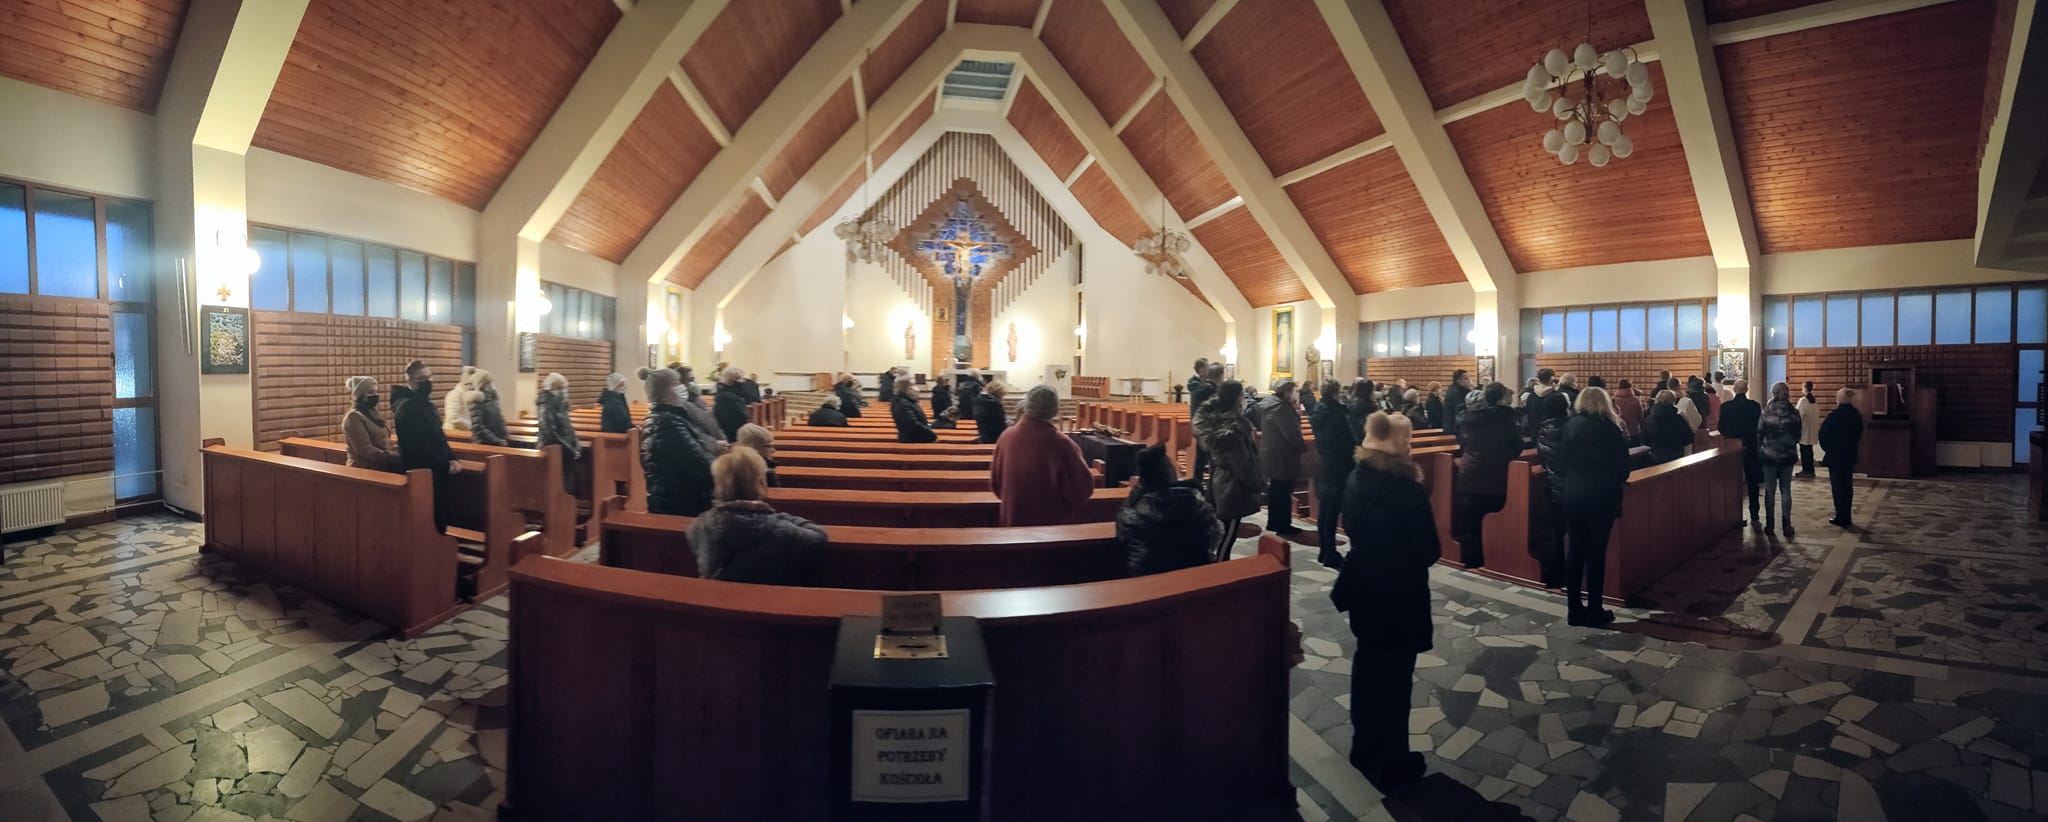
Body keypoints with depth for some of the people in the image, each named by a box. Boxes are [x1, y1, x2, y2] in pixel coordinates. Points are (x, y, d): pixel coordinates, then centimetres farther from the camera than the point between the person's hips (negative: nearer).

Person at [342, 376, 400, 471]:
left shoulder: (371, 413, 17)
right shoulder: (354, 418, -9)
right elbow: (366, 451, -18)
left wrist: (397, 451, 3)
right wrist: (394, 456, -21)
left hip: (380, 467, 8)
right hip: (365, 470, -8)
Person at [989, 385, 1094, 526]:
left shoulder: (1007, 437, -11)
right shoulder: (1061, 443, -23)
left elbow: (995, 482, 4)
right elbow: (1084, 487, -14)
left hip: (1013, 521, 3)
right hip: (1054, 523, -3)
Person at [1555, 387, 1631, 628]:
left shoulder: (1570, 426, 1)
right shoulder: (1611, 429, -5)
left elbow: (1560, 460, 0)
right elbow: (1622, 464, -4)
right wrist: (1617, 481, 16)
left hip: (1574, 494, 2)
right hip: (1602, 495, -2)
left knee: (1575, 549, 9)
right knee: (1596, 551, 4)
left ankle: (1574, 610, 12)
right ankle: (1594, 611, 9)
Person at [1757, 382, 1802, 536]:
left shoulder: (1766, 412, -9)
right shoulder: (1794, 413, -5)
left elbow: (1759, 434, -4)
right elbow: (1799, 435, 3)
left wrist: (1759, 452, 7)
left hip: (1768, 455, -1)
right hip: (1787, 455, 1)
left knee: (1770, 490, 6)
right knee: (1786, 490, 8)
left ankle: (1769, 524, 9)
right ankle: (1787, 525, 7)